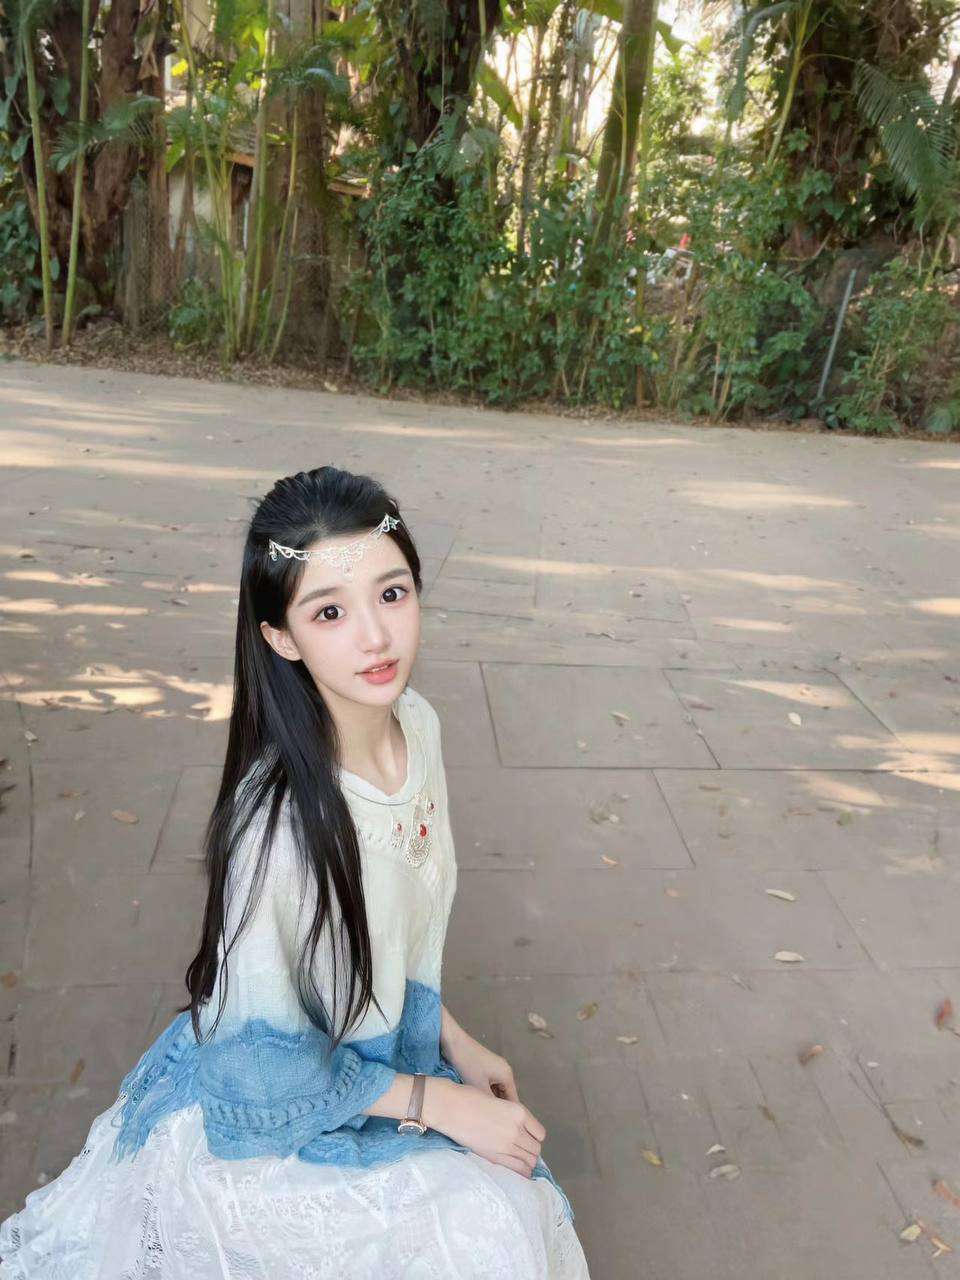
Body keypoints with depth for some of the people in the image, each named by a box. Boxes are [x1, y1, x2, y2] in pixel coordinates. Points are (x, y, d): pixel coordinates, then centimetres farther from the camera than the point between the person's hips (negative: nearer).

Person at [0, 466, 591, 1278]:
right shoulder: (278, 819, -35)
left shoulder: (418, 723, -13)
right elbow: (259, 1061, -22)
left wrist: (453, 1040, 4)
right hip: (253, 1120, -6)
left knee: (516, 1204, 6)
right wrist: (438, 1100, -17)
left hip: (376, 1062, 6)